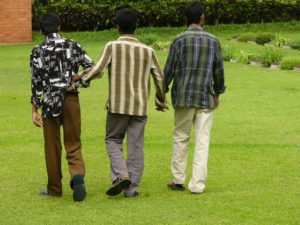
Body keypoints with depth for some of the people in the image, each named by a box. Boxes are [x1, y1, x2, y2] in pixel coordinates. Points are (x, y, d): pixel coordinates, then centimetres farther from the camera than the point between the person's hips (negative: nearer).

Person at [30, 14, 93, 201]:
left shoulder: (38, 52, -3)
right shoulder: (72, 46, 3)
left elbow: (36, 82, -4)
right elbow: (91, 68, -3)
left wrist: (35, 110, -1)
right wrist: (76, 83, 3)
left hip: (50, 102, -1)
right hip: (71, 99, 1)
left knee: (52, 147, 10)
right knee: (73, 144, 7)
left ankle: (55, 189, 16)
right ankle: (77, 174, -22)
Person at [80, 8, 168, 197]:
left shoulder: (113, 47, -5)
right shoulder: (147, 51, 4)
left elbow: (98, 69, -14)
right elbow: (160, 78, 9)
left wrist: (83, 79, 6)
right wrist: (161, 101, 24)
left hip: (118, 105, -2)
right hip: (140, 106, 2)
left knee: (113, 141, 13)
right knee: (135, 147, 7)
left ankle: (121, 175, -8)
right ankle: (132, 188, 6)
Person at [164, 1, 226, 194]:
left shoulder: (180, 40, -5)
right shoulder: (213, 41, 2)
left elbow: (169, 69, -4)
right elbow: (219, 70, 6)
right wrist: (217, 93, 20)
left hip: (184, 98, -1)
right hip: (206, 98, 1)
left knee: (181, 137, 12)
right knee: (202, 141, 2)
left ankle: (178, 180, 15)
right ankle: (198, 184, -1)